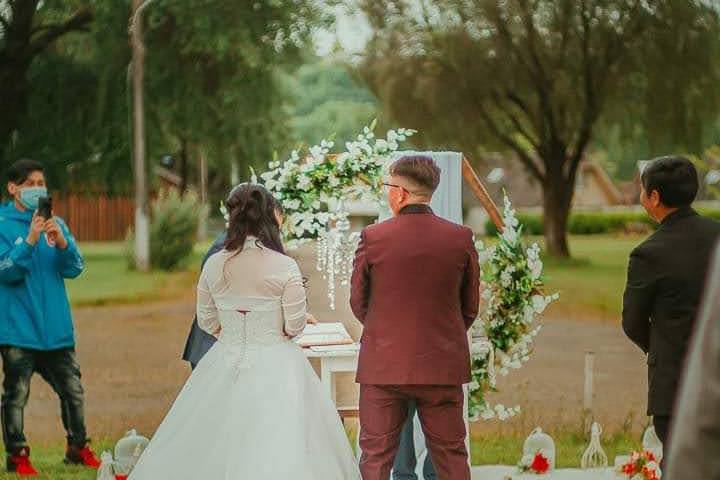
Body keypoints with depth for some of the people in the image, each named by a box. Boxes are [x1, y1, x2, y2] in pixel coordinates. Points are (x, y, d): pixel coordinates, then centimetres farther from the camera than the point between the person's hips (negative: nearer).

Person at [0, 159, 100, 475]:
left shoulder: (56, 224, 10)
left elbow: (75, 269, 3)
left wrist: (61, 243, -16)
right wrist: (30, 241, -25)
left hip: (56, 327, 4)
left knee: (73, 390, 9)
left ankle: (77, 449, 22)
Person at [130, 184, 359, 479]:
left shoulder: (214, 265, -2)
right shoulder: (285, 267, -12)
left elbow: (207, 321, 7)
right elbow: (295, 325, -9)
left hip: (225, 362, 4)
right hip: (274, 364, -3)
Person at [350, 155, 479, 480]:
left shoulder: (372, 238, -8)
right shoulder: (461, 238, -3)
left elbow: (358, 303, 3)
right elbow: (470, 307, 5)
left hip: (383, 366, -2)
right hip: (443, 365, 2)